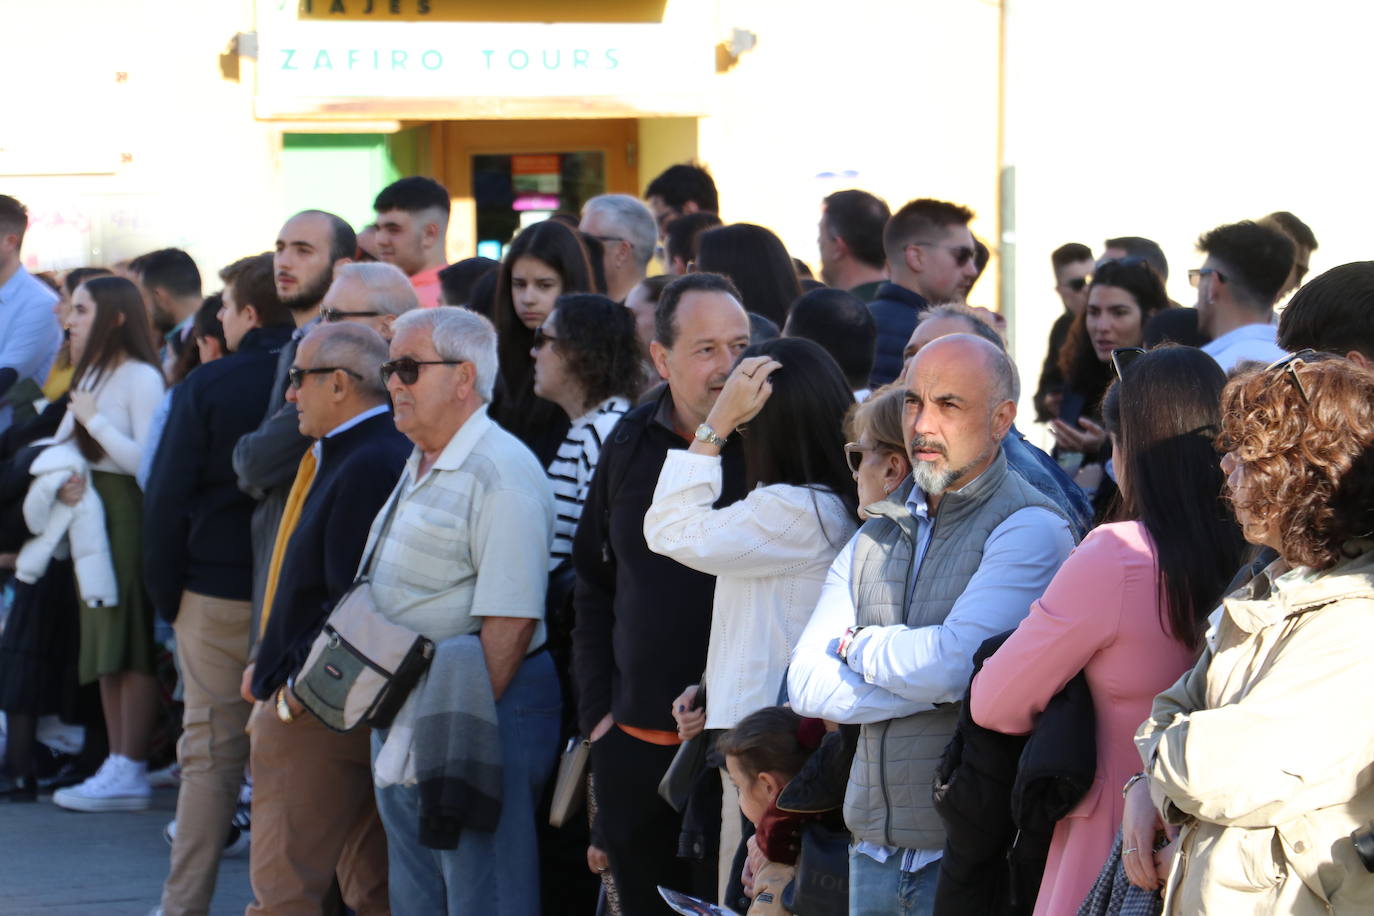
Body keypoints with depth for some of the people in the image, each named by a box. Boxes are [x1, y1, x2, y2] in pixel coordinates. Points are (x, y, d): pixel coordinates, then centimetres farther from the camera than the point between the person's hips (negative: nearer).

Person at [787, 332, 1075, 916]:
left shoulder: (1030, 531, -8)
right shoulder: (877, 536, 13)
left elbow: (950, 665, -20)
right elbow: (807, 686, 2)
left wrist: (857, 645, -2)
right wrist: (933, 684, -12)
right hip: (874, 847, 6)